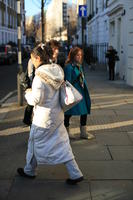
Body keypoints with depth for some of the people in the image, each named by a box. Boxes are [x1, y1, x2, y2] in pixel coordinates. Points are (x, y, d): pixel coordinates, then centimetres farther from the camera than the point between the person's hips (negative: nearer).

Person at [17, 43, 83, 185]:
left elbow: (36, 99, -23)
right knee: (61, 144, 12)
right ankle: (75, 174, 11)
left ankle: (29, 171, 34)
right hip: (57, 114, 7)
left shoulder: (40, 75, -22)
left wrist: (28, 93, -2)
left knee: (35, 142, 14)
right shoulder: (57, 71, 2)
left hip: (43, 117, -7)